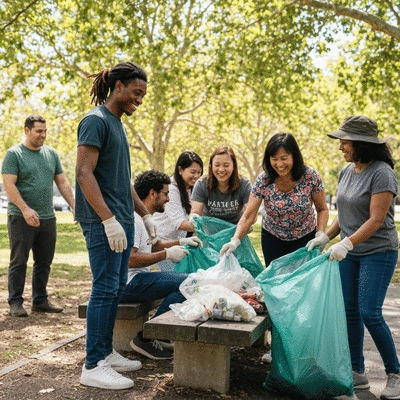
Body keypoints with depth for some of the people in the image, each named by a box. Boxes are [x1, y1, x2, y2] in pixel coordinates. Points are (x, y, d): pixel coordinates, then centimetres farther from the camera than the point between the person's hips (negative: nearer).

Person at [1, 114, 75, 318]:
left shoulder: (51, 154, 12)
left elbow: (62, 183, 15)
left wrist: (74, 206, 6)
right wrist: (25, 209, -22)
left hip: (48, 217, 6)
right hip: (21, 218, -5)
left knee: (44, 262, 10)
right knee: (19, 262, 1)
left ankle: (40, 301, 20)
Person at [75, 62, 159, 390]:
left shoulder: (118, 124, 17)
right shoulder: (96, 120, -10)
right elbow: (84, 173, -18)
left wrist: (145, 215, 20)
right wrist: (108, 219, -23)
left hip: (122, 220, 9)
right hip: (103, 222, -9)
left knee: (117, 288, 12)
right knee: (105, 288, -7)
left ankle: (106, 352, 22)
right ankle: (93, 366, 1)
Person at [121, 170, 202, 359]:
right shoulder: (133, 218, -17)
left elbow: (155, 244, 33)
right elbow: (129, 259, -26)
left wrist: (181, 242, 19)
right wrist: (167, 254, -19)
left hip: (137, 279, 11)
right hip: (127, 284, -11)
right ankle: (146, 338, -15)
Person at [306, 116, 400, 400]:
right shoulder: (347, 171, 6)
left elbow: (376, 220, -22)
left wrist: (346, 243, -29)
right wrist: (326, 237, 4)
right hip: (350, 252, 7)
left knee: (370, 314, -10)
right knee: (350, 312, 7)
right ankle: (358, 373, 19)